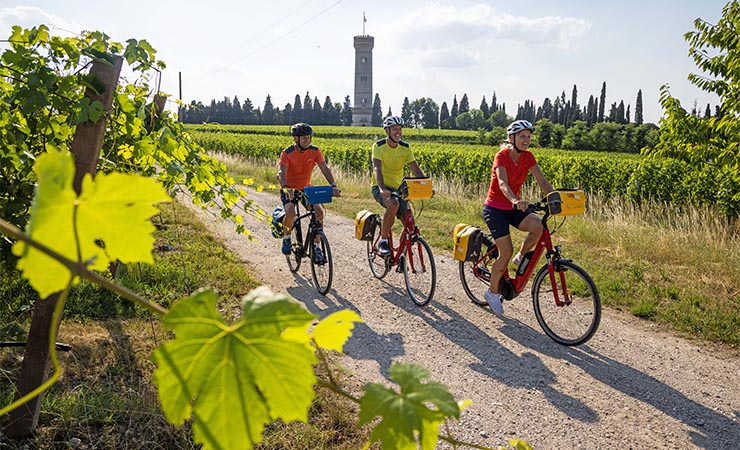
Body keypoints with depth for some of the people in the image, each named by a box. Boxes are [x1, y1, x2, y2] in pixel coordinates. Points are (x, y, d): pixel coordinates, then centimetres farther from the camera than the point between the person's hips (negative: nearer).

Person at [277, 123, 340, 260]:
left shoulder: (315, 151, -9)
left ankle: (317, 246, -6)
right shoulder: (287, 153, -18)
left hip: (306, 188, 3)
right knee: (290, 213, -30)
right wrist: (285, 188, -50)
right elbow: (281, 173, -29)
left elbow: (325, 168, -17)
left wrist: (333, 185, -34)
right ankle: (286, 238, 0)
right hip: (289, 189, -3)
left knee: (319, 211, -20)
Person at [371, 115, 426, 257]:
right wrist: (382, 188, -45)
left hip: (398, 188, 5)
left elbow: (416, 169, -5)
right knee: (394, 204, -37)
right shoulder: (378, 146, -13)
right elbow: (377, 169, -27)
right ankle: (383, 241, -21)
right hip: (380, 188, -4)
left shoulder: (405, 148, 0)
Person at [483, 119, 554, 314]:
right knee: (506, 252, -11)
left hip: (513, 209, 5)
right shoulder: (502, 156, -19)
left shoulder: (528, 156, -1)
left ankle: (521, 258, 2)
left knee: (538, 225, -25)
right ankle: (492, 292, 10)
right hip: (495, 209, -5)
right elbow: (503, 183, -35)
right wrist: (515, 200, -54)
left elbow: (542, 181, -5)